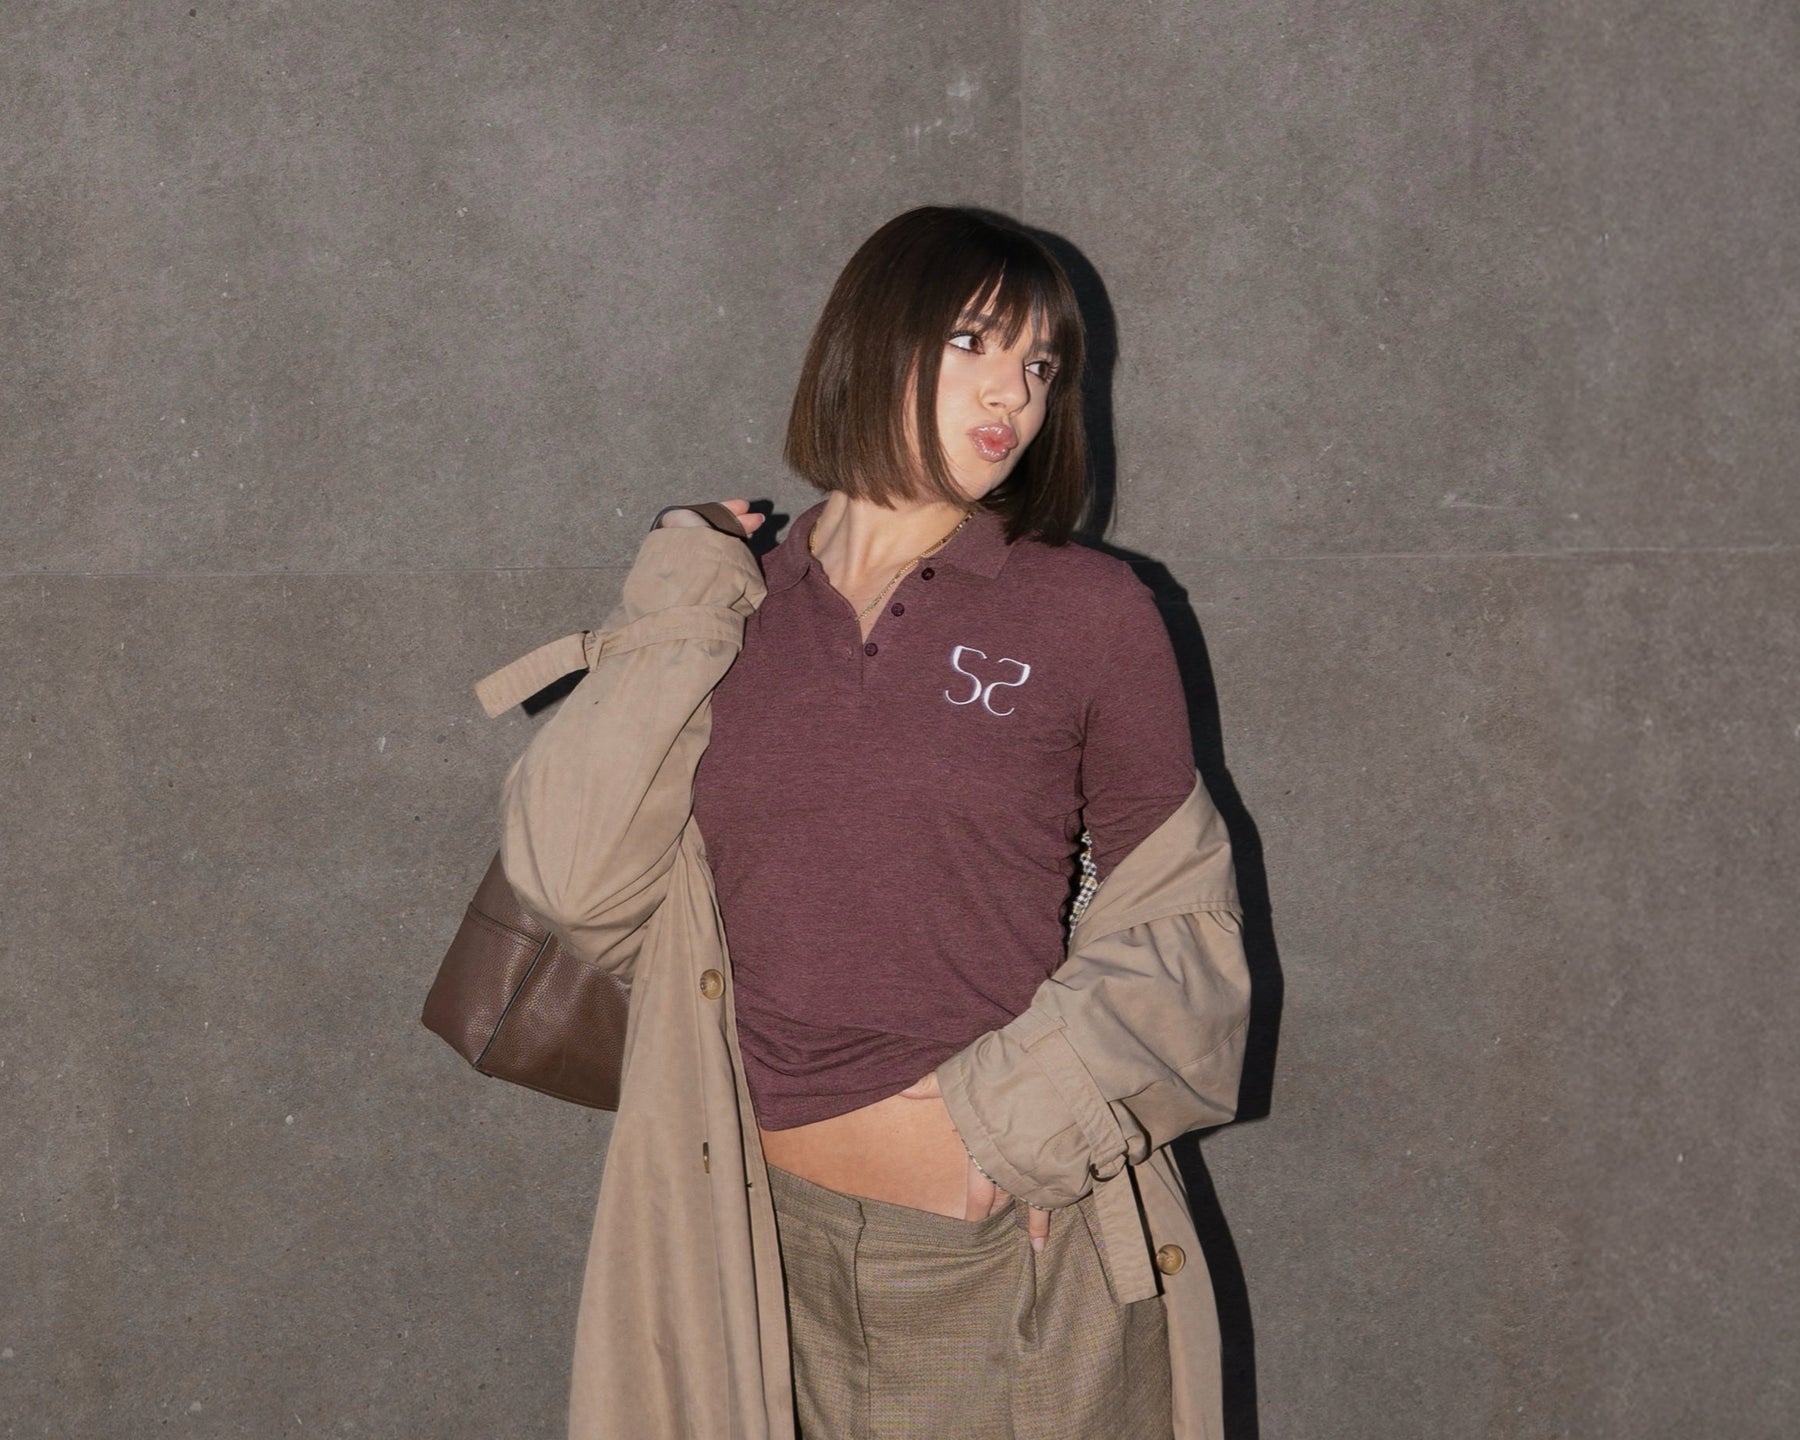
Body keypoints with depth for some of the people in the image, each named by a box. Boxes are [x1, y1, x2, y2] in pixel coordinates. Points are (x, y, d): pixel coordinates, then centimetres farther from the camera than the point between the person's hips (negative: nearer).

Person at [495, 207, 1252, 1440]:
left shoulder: (1087, 614, 1)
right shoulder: (723, 623, 7)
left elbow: (1181, 927, 4)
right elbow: (573, 885, -5)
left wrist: (1017, 1110, -10)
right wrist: (682, 606, -3)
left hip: (1017, 1252, -1)